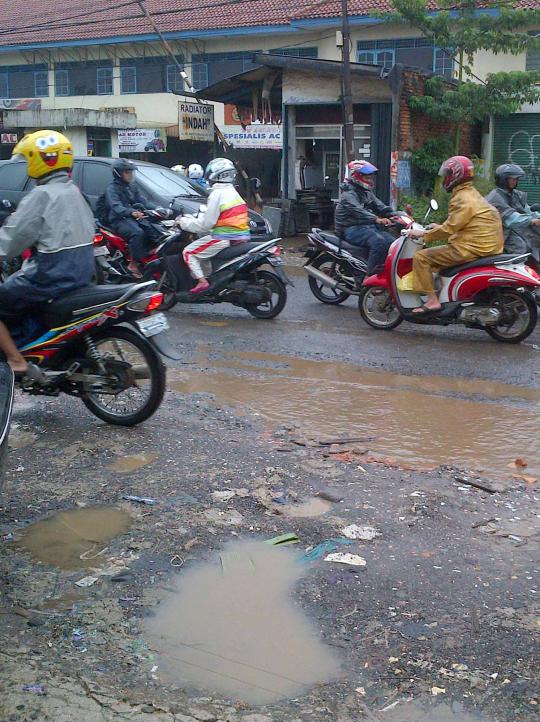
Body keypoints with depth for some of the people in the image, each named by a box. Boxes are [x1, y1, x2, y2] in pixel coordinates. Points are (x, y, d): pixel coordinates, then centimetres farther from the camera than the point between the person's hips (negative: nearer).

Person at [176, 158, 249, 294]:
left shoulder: (217, 194, -13)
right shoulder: (233, 192, 15)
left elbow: (206, 224, -14)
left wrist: (184, 222, -3)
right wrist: (193, 218, 21)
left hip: (225, 238, -9)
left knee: (188, 252, -1)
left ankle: (202, 282, -13)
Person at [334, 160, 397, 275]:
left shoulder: (367, 193, 21)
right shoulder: (349, 195, -10)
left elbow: (381, 207, 13)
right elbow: (358, 211, -28)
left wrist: (395, 215, -6)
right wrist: (377, 219, -42)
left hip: (368, 227, 9)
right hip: (352, 229, -9)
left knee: (391, 242, -11)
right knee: (379, 242, -31)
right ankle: (371, 276, -33)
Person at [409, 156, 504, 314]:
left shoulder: (462, 199, -13)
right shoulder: (472, 193, 19)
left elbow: (450, 228, -18)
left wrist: (424, 234, -10)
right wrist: (440, 227, 28)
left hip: (471, 248, -11)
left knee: (421, 257, -9)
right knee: (439, 254, 31)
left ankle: (432, 300, -15)